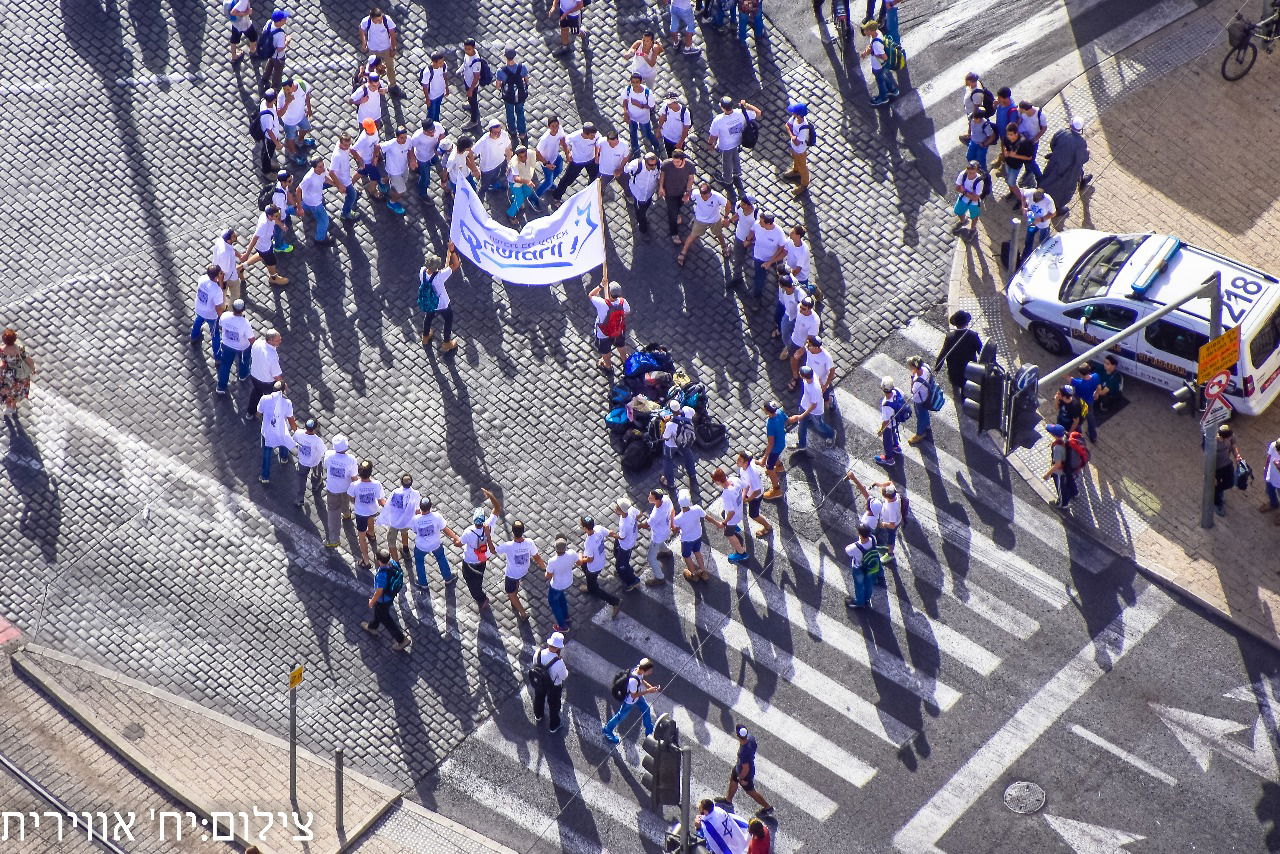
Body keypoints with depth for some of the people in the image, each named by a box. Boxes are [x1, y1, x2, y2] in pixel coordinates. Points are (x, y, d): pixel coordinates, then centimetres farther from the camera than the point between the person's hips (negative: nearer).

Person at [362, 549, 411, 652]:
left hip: (383, 600, -8)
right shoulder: (393, 563, -21)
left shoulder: (381, 575, -42)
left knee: (385, 618, 17)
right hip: (392, 595, 8)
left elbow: (379, 592, -29)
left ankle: (402, 640, 27)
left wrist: (372, 601, -9)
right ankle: (372, 627, 61)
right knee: (378, 612, 34)